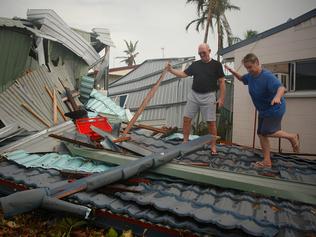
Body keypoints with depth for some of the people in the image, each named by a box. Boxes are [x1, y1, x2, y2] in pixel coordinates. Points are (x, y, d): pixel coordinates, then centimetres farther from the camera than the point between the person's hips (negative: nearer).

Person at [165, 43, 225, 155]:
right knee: (186, 119, 2)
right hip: (193, 95, 4)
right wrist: (171, 70, -8)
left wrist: (221, 98, -8)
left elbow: (221, 82, -1)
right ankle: (185, 142, 15)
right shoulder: (195, 64, 10)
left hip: (208, 96, -3)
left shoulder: (216, 64, 0)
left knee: (211, 122, -2)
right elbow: (183, 74, 7)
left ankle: (213, 146, 9)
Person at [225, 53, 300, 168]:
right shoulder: (250, 76, -3)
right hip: (263, 110, 8)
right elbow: (241, 78, 19)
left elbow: (281, 87, -39)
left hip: (275, 108, -8)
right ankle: (267, 161, 15)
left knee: (267, 132, -8)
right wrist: (232, 71, 2)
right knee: (261, 133, 6)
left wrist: (277, 96, -61)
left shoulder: (267, 76, -26)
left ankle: (292, 137, 18)